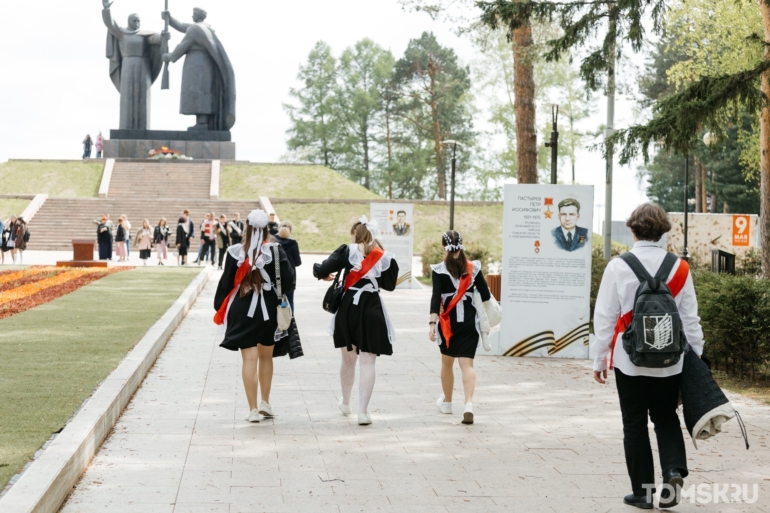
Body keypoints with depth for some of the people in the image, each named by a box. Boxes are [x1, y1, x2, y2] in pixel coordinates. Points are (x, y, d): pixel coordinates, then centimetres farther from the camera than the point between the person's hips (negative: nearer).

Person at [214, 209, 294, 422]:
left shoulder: (235, 252, -5)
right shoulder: (275, 250, -7)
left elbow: (226, 281, 0)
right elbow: (288, 277, -13)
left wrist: (219, 307, 10)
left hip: (243, 310, -1)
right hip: (269, 309, 1)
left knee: (249, 359, 0)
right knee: (266, 357, 19)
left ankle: (253, 409, -2)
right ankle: (265, 403, 24)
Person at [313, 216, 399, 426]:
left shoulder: (347, 251, -3)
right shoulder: (384, 257, 1)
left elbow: (322, 270, -10)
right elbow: (390, 285, 12)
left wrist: (320, 272, 12)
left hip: (349, 308, 1)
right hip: (372, 310, -1)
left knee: (348, 359, 19)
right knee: (367, 363, 1)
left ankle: (345, 403, 37)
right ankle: (363, 411, -4)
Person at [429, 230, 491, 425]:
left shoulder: (439, 270, -6)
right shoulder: (473, 268, 0)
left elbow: (436, 298, -15)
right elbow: (485, 295, 3)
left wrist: (432, 323, -19)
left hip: (448, 321, -1)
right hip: (469, 321, 1)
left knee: (447, 362, 18)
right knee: (467, 363, -2)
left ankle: (446, 402, 33)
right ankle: (469, 404, -22)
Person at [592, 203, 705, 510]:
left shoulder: (618, 267, -8)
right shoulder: (679, 268, -2)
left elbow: (605, 317, -5)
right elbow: (690, 318, 2)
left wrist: (600, 359, 3)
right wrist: (696, 358, 11)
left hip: (629, 360, -2)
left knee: (635, 424, 8)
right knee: (666, 418, 18)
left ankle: (642, 492, 12)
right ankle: (674, 471, -4)